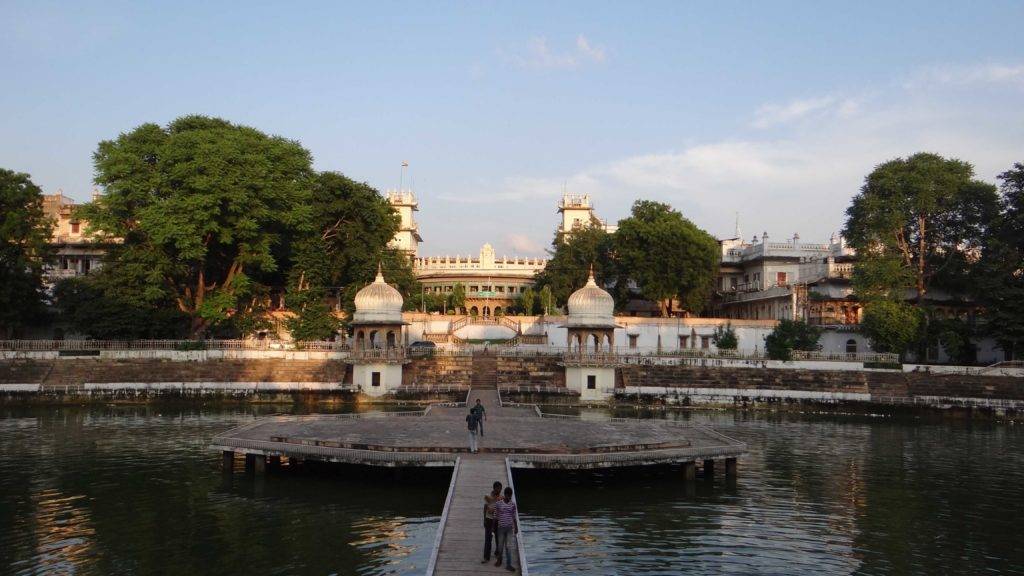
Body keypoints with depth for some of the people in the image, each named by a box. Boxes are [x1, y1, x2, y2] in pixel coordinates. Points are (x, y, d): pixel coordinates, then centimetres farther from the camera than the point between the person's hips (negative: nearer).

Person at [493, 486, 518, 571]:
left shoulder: (513, 504, 0)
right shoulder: (498, 504, -7)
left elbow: (514, 517, 6)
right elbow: (495, 516, -2)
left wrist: (516, 528, 7)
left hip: (510, 528, 1)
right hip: (501, 527, -1)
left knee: (508, 546, 1)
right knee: (501, 545, 10)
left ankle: (508, 564, 5)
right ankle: (499, 559, 34)